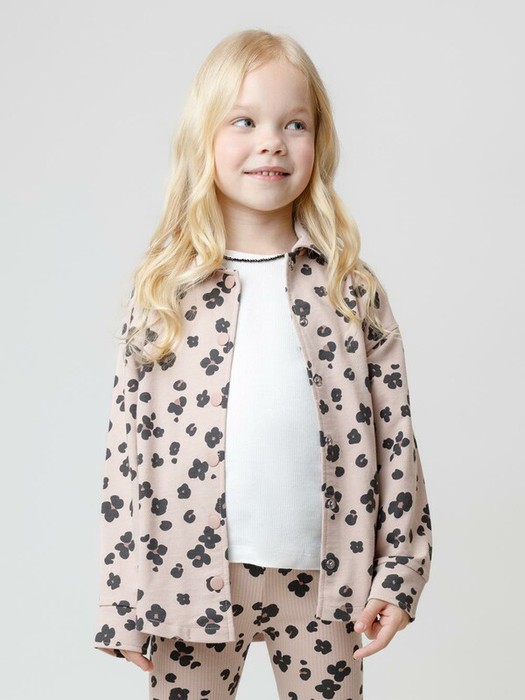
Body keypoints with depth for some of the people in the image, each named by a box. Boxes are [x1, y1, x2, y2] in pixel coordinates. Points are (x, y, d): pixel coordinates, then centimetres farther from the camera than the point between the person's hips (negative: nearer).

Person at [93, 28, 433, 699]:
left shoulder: (353, 290, 1)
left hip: (325, 577, 1)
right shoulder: (163, 292, -2)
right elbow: (127, 447, -2)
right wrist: (125, 604, -3)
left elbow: (395, 437, 2)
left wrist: (399, 573, 0)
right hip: (192, 575, 0)